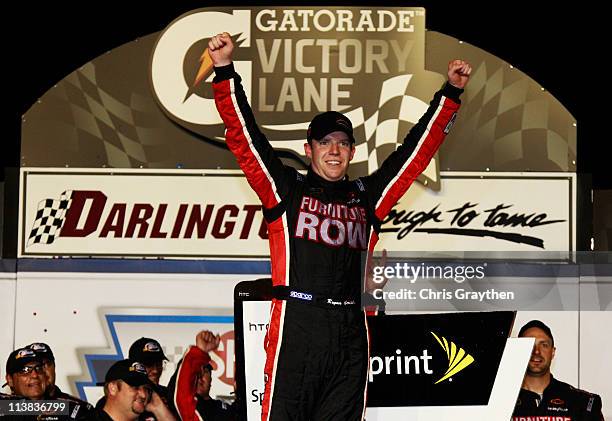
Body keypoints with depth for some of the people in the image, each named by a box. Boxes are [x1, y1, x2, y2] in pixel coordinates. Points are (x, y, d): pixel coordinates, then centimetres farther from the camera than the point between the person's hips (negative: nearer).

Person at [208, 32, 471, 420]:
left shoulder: (367, 196, 18)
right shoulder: (286, 189, 10)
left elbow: (418, 150, 22)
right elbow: (244, 137, 3)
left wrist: (451, 94, 21)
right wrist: (225, 72, -6)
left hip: (350, 331, 4)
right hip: (295, 326, -4)